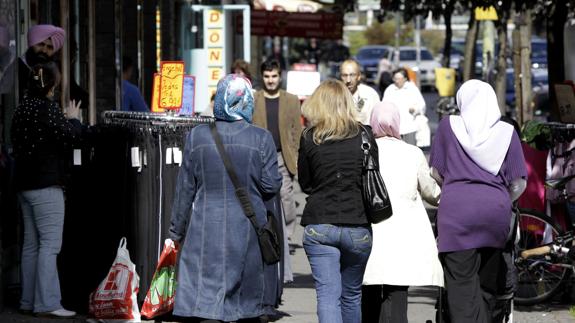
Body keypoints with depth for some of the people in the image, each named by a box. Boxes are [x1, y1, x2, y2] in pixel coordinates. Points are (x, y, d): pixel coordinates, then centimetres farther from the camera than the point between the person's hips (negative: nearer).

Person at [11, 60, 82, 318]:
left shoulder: (22, 108, 12)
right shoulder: (47, 107, -14)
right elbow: (70, 135, -16)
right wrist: (73, 118, 5)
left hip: (25, 184, 9)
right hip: (46, 185, -9)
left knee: (31, 244, 12)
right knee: (50, 244, -9)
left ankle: (29, 301, 15)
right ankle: (46, 304, -13)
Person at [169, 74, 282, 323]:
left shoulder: (197, 136, -2)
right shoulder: (261, 139, -5)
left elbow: (185, 189, 3)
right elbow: (271, 185, -4)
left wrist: (177, 229, 12)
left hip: (206, 228, 0)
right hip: (247, 228, 0)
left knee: (205, 301, -4)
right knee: (248, 300, 12)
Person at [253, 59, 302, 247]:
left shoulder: (291, 101, 7)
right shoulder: (252, 100, 6)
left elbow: (297, 131, 7)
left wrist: (297, 157, 0)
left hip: (284, 157, -1)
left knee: (286, 196, -7)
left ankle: (287, 236, 3)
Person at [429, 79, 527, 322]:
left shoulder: (448, 125, 7)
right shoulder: (507, 132, 9)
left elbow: (436, 173, 11)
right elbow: (518, 184, 6)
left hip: (456, 210, -2)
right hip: (496, 209, 2)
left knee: (461, 284, -5)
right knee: (487, 284, 14)